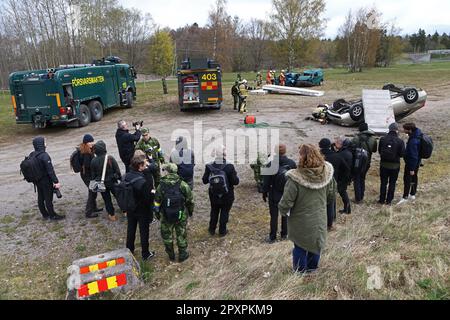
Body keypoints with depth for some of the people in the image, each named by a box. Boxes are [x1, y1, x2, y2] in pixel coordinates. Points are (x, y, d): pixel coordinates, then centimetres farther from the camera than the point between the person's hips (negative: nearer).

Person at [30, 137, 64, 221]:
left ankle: (45, 214, 30)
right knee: (48, 198, 4)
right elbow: (50, 170, -23)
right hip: (46, 181, -8)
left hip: (37, 181, 8)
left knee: (40, 198, 16)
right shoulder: (44, 156, -23)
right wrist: (56, 181, -20)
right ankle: (52, 215, 15)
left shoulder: (32, 155, 1)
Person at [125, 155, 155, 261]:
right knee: (144, 232, 13)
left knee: (131, 230, 23)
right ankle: (145, 254, 29)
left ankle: (129, 251, 42)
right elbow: (150, 198, -24)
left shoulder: (126, 177, -12)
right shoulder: (145, 181, -32)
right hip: (143, 211, -5)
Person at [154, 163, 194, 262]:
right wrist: (190, 211, 12)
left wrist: (157, 213, 12)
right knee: (181, 235, 17)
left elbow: (157, 202, -5)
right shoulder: (183, 185, -16)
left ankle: (171, 255, 35)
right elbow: (190, 201, -6)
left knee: (167, 235, 21)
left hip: (165, 216, 1)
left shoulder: (161, 186, -15)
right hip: (181, 216, 0)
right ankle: (182, 255, 30)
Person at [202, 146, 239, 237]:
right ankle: (222, 231, 26)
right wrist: (235, 174, 1)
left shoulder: (209, 167, -15)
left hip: (214, 195, 3)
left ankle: (212, 230, 36)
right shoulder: (229, 167, -22)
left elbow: (204, 181, -6)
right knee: (225, 212, 16)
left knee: (214, 212, 23)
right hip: (227, 195, -2)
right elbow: (235, 182, -17)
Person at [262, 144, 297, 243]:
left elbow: (266, 181, -11)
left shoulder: (271, 165, -18)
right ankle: (284, 235, 29)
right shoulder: (292, 163, -9)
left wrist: (264, 193, 2)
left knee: (274, 216, 8)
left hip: (274, 195, -3)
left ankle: (272, 237, 17)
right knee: (285, 215, 18)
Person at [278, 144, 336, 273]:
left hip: (301, 223, -4)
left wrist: (283, 211, -3)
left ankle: (300, 271, 36)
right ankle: (312, 268, 45)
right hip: (320, 220, 4)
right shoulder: (326, 173, -15)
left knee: (300, 248, 18)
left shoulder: (296, 178, -30)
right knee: (315, 245, 25)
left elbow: (286, 203, -25)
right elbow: (331, 195, 1)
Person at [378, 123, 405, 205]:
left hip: (384, 164, 1)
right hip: (395, 165, -1)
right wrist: (396, 154, 9)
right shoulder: (400, 141, -13)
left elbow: (379, 151, -2)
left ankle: (382, 200, 20)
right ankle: (389, 201, 18)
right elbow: (402, 154, -10)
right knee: (392, 183, 12)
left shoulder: (382, 139, -9)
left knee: (383, 183, 13)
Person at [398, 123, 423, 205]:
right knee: (414, 178, 19)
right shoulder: (418, 135, 0)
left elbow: (413, 156, -27)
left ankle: (405, 197, 7)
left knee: (407, 179, -1)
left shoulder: (413, 141, -31)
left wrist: (412, 169, -21)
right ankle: (412, 194, 33)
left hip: (411, 162, -10)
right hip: (417, 161, 10)